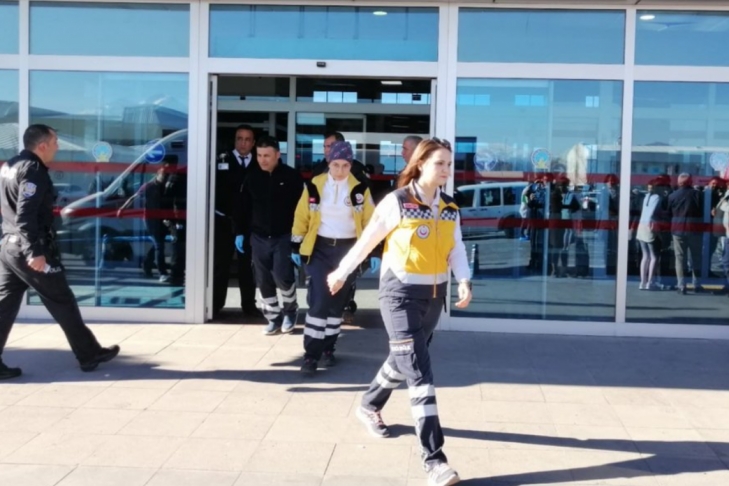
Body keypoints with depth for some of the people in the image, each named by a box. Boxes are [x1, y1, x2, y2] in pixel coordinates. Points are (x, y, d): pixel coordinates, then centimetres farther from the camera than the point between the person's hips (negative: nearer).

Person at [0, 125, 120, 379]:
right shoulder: (33, 170, -16)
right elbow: (25, 215, -25)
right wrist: (34, 252, -29)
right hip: (29, 249, -9)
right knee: (63, 303, 2)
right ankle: (89, 354, 13)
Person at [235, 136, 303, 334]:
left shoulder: (291, 176, -6)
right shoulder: (252, 177, 4)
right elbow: (243, 207, 10)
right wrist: (240, 233, 6)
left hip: (283, 237, -4)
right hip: (258, 237, 4)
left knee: (282, 276, -11)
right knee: (264, 281, 6)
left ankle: (290, 310, 17)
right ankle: (273, 317, 20)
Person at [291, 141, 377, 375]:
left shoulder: (360, 189, -1)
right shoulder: (314, 186, -2)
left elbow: (370, 222, 3)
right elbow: (301, 218, 4)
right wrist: (296, 247, 5)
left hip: (348, 250, 1)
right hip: (320, 249, -1)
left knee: (338, 302, 10)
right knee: (318, 301, -9)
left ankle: (328, 348, 25)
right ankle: (311, 354, -5)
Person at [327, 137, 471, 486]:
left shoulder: (450, 209, 5)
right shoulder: (397, 202, -12)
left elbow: (456, 249, -1)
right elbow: (367, 241, -4)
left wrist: (464, 281, -19)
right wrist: (341, 273, 6)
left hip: (434, 294, 7)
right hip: (401, 293, -6)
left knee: (403, 360, 23)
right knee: (419, 374, -11)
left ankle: (369, 407, 51)